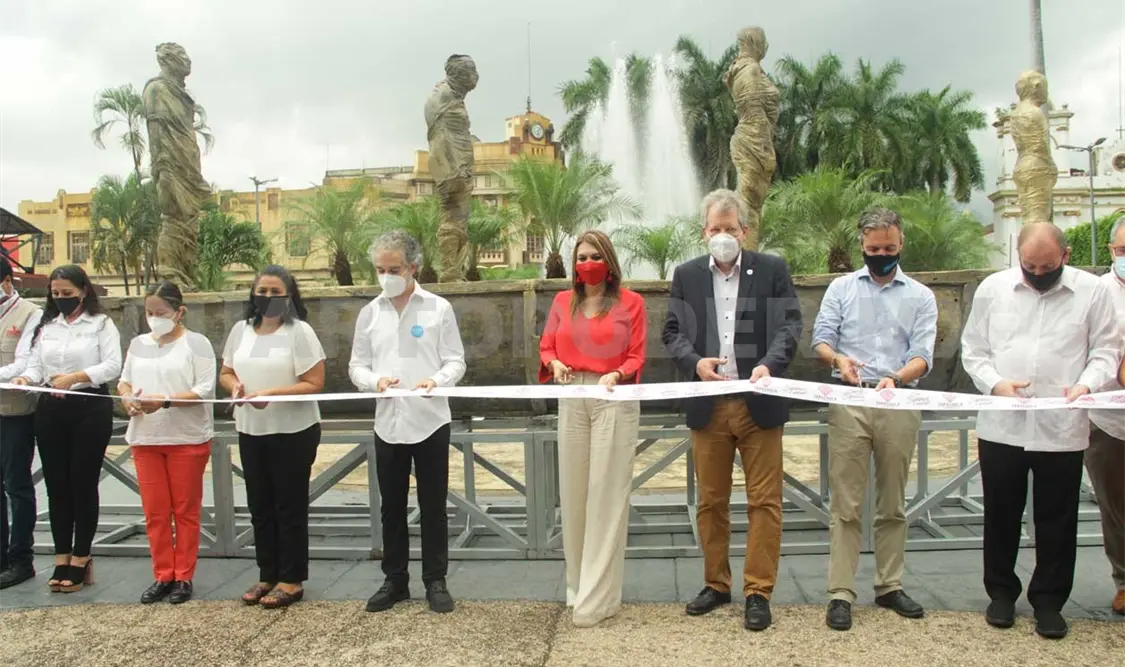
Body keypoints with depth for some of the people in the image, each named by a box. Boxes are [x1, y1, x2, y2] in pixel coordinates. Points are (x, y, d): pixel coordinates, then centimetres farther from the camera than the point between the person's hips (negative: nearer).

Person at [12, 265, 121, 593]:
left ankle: (80, 559, 11)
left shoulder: (101, 323, -2)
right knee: (56, 483, 8)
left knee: (83, 483, 2)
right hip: (51, 409, 5)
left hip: (90, 408, -5)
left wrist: (75, 377, -24)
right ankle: (62, 558, 18)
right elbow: (35, 364, 6)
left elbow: (112, 365, -12)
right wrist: (25, 378, -16)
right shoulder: (45, 326, 13)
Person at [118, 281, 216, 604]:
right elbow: (124, 380, 12)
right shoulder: (138, 344, 11)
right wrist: (127, 398, -11)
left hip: (188, 438, -5)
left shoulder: (196, 343, -6)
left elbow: (205, 390, -13)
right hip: (145, 439, 5)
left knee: (185, 510, 6)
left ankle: (183, 577, 16)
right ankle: (163, 576, 21)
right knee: (154, 512, 9)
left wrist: (164, 401, -23)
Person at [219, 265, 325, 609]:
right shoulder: (240, 330, 7)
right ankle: (267, 575, 27)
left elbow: (314, 384, -15)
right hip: (251, 431, 6)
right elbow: (225, 373, 14)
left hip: (293, 432, -6)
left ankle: (291, 580, 15)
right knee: (260, 506, 14)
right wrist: (235, 387, -9)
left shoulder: (300, 332, -11)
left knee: (290, 507, 3)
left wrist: (272, 394, -25)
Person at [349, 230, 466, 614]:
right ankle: (395, 580, 26)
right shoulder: (370, 313, 6)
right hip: (388, 423, 3)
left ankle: (436, 581, 20)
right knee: (392, 507, 13)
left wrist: (437, 380, -24)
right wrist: (375, 380, -15)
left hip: (430, 421, -3)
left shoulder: (439, 308, -2)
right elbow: (356, 365, 7)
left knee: (433, 507, 6)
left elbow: (456, 361, -3)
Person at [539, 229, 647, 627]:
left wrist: (615, 375, -20)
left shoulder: (631, 302, 1)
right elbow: (546, 347, 12)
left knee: (607, 494, -3)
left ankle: (597, 598, 2)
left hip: (615, 402, -4)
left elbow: (636, 357, -1)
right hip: (571, 402, 4)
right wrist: (555, 364, -10)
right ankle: (579, 584, 24)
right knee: (573, 492, 9)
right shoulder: (563, 301, 10)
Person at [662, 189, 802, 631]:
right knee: (711, 502, 11)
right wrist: (696, 362, -12)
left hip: (759, 403, -2)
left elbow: (789, 324, -3)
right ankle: (716, 585, 26)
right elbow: (673, 332, 7)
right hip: (707, 406, 2)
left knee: (764, 501, 2)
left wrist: (769, 364, -21)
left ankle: (758, 591, 14)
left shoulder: (773, 270, 3)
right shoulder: (686, 275, 9)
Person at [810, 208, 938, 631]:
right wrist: (838, 359, -19)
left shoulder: (920, 297, 9)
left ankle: (889, 586, 22)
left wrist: (896, 378, -22)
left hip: (899, 405, 1)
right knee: (846, 504, -1)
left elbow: (923, 356, -1)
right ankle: (840, 593, 3)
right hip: (848, 404, -1)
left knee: (893, 503, 11)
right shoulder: (841, 288, 10)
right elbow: (820, 340, 4)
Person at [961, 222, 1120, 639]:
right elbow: (973, 349, 6)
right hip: (1001, 426, 1)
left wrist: (1087, 384, -17)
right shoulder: (993, 288, 3)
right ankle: (1001, 592, 29)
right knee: (1001, 514, 12)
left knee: (1057, 520, 9)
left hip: (1062, 428, -1)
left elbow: (1106, 349, 2)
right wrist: (994, 383, -11)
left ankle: (1048, 601, 25)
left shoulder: (1092, 291, 1)